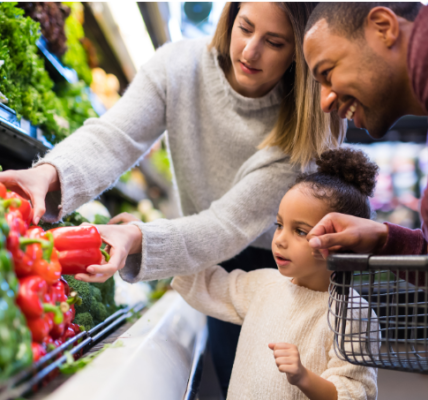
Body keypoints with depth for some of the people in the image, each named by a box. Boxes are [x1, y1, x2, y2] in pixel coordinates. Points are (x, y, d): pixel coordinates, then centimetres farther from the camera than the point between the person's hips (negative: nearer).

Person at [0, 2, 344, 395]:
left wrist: (137, 239, -48)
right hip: (216, 270, 2)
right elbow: (112, 137, -28)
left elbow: (233, 225, -32)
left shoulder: (306, 124, -26)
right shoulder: (180, 65, -16)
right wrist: (50, 172, -49)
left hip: (287, 268, -2)